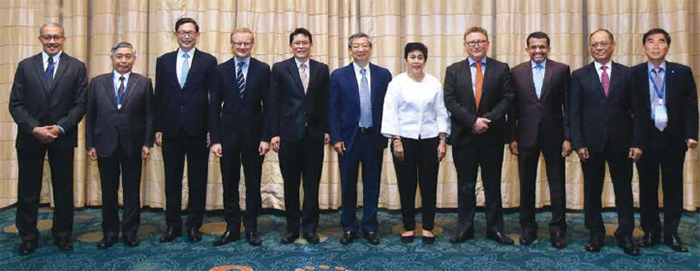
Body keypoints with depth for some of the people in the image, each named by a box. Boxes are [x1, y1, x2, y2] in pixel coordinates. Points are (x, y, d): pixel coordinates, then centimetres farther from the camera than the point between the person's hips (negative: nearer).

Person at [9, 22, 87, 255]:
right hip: (30, 136, 1)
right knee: (28, 190, 7)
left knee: (63, 189, 8)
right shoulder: (25, 66, 6)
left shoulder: (76, 67, 3)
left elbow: (80, 104, -2)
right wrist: (34, 128, -12)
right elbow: (15, 104, 1)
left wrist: (60, 127, -14)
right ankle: (28, 237, 21)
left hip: (62, 137, -1)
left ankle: (62, 235, 21)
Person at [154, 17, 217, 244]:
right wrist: (158, 128, 3)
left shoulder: (208, 61, 1)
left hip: (197, 130, -2)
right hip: (171, 130, 3)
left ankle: (194, 225, 18)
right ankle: (173, 225, 21)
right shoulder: (164, 61, 10)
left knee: (197, 181, 6)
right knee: (172, 180, 9)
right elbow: (159, 97, 9)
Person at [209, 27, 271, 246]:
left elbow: (268, 105, -2)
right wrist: (215, 140, -5)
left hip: (253, 135, -1)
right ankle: (232, 228, 20)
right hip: (228, 134, 1)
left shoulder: (263, 70, 0)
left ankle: (251, 228, 20)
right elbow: (214, 107, 2)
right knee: (229, 184, 8)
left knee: (253, 184, 7)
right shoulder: (221, 70, 4)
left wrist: (266, 137, -8)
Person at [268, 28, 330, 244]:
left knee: (312, 184, 6)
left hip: (314, 135, 1)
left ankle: (309, 228, 17)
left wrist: (327, 129, 2)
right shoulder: (280, 69, 2)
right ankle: (292, 228, 21)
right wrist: (274, 133, -6)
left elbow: (325, 102, 8)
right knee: (291, 185, 8)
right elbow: (273, 103, -1)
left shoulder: (322, 69, 7)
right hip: (289, 134, -1)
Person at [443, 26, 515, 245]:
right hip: (464, 136, 0)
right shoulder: (453, 70, 6)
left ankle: (495, 228, 19)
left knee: (493, 184, 8)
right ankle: (465, 228, 18)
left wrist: (487, 119, -14)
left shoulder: (501, 69, 6)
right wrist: (473, 121, -14)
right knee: (465, 185, 8)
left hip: (492, 136, 0)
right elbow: (450, 101, -3)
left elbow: (507, 99, -2)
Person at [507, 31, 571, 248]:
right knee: (526, 185, 10)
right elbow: (512, 108, 4)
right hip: (526, 136, 1)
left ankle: (558, 229, 18)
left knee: (557, 185, 6)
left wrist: (567, 138, -5)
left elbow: (568, 106, 0)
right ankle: (528, 227, 23)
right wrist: (512, 138, 0)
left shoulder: (561, 70, 1)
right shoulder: (517, 72, 4)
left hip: (553, 135, -1)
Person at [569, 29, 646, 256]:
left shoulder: (627, 74, 5)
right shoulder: (580, 76, 3)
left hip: (621, 143, 1)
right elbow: (574, 112, -1)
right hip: (591, 143, 0)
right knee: (592, 191, 8)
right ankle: (596, 235, 21)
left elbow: (638, 111, 4)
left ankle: (625, 235, 20)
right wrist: (578, 143, -8)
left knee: (624, 190, 7)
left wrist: (637, 143, -4)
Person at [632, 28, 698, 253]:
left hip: (674, 139, 1)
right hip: (646, 138, -1)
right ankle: (651, 232, 19)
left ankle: (671, 234, 19)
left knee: (673, 188, 7)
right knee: (647, 188, 8)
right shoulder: (634, 74, 1)